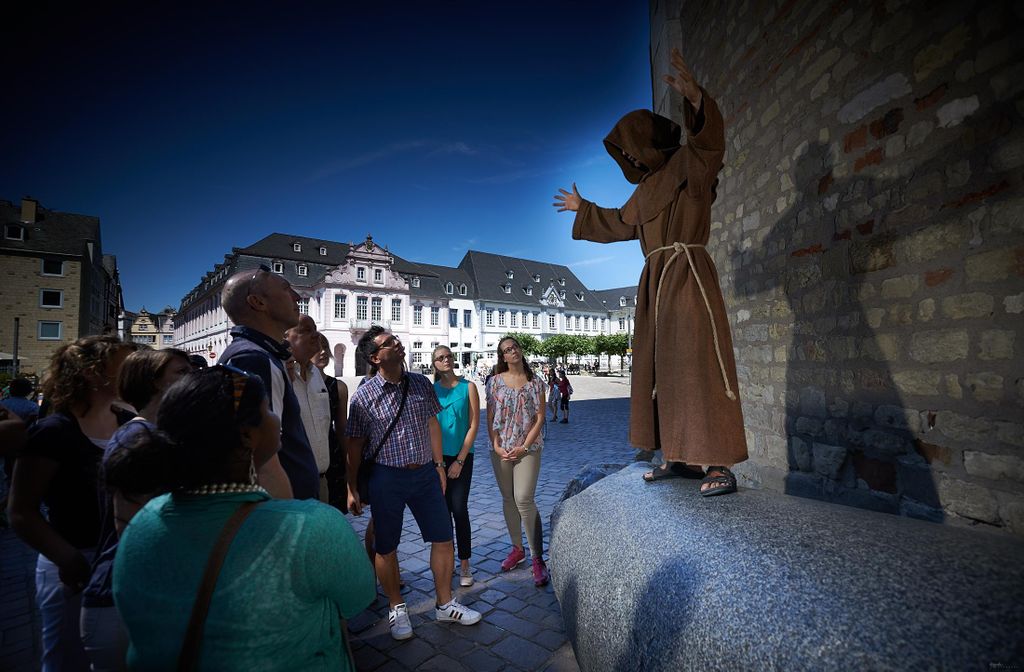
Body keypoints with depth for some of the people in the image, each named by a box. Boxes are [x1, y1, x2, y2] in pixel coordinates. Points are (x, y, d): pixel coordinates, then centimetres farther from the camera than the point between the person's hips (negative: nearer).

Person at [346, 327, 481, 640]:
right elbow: (355, 444, -2)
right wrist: (352, 488, 0)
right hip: (386, 477, -3)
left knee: (443, 539, 9)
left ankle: (444, 604, 30)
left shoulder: (421, 383, 1)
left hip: (425, 473, 3)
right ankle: (396, 608, 34)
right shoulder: (364, 395, -8)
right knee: (385, 546, 11)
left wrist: (439, 466, 11)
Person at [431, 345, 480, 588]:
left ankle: (465, 564, 13)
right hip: (436, 457, 2)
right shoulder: (430, 389, 3)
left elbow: (474, 425, -4)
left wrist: (459, 461, -7)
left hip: (461, 457, -2)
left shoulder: (468, 387, -2)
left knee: (459, 509, -2)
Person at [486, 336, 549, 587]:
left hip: (528, 448, -3)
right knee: (508, 499, 12)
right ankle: (517, 548, 30)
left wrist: (524, 446, -10)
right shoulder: (495, 381, 3)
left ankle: (537, 558, 3)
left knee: (524, 500, -10)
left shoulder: (535, 383, -1)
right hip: (501, 449, 3)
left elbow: (540, 418, -3)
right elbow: (490, 417, 3)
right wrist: (496, 446, -7)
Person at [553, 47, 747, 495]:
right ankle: (680, 457, 11)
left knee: (698, 362, -15)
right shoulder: (649, 186, 24)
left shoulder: (687, 163, 1)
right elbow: (621, 223, 38)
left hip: (687, 274, -8)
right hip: (657, 282, 9)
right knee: (661, 368, 5)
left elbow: (710, 143, -22)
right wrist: (583, 209, 48)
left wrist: (695, 98, -38)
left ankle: (720, 465, -11)